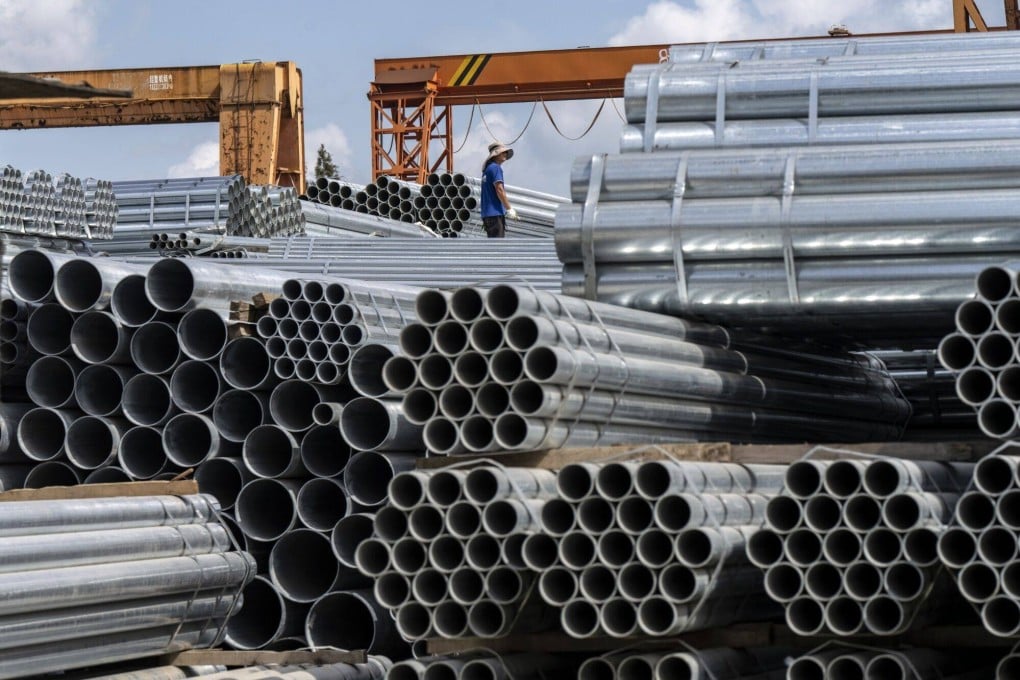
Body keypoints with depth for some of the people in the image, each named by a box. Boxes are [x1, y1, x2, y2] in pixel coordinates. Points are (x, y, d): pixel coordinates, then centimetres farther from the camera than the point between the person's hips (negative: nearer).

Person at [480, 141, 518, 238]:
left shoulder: (487, 169, 21)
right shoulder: (496, 168, -7)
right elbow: (499, 190, -15)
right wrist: (509, 209, -13)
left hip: (487, 213, 9)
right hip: (495, 213, -9)